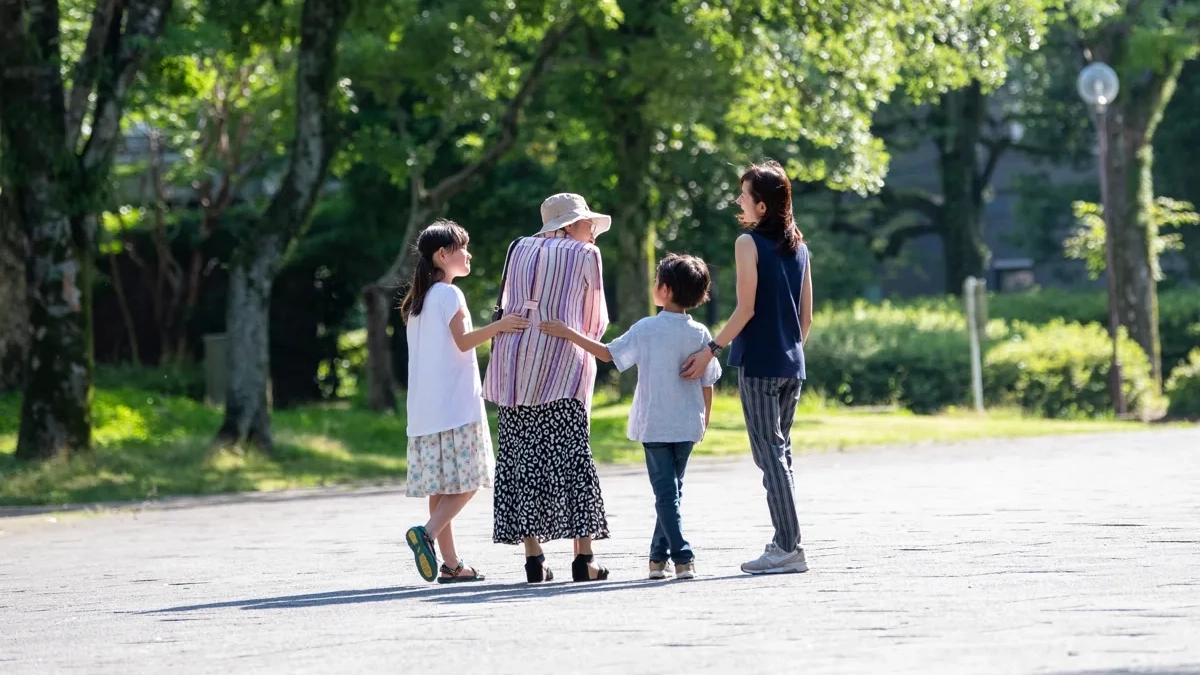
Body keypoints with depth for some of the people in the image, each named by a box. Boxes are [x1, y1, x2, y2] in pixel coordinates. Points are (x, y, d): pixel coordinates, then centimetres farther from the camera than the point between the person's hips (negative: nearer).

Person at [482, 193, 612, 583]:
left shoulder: (520, 250, 17)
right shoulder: (585, 255, 7)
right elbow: (596, 320, 12)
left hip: (513, 365, 4)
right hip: (560, 365, -4)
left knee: (520, 458, 4)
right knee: (571, 456, -3)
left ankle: (533, 559, 1)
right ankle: (584, 558, -7)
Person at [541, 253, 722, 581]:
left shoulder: (647, 329, -10)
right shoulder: (700, 334, 0)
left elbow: (608, 353, -4)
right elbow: (708, 384, 5)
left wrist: (569, 333, 4)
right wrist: (704, 422, 19)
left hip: (654, 425, -3)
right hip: (688, 425, 3)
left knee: (666, 492, -1)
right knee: (673, 489, 15)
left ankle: (682, 557, -12)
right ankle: (659, 556, 18)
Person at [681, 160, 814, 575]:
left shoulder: (749, 243, -9)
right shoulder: (798, 246, 11)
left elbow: (746, 309, -14)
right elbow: (806, 315, 13)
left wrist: (711, 351, -10)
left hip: (758, 364, -7)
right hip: (792, 364, 7)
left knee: (769, 452, -5)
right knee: (780, 451, 13)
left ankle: (788, 547, -9)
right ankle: (787, 544, 12)